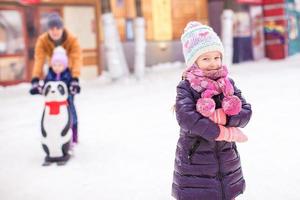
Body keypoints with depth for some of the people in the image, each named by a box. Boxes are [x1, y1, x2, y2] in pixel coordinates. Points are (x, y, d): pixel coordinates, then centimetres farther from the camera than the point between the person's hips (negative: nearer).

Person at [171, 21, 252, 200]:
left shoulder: (228, 84, 2)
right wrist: (224, 133, -20)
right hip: (195, 162, -4)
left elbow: (246, 113, -5)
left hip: (226, 162, 4)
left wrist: (222, 117, -24)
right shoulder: (186, 87, -11)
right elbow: (186, 118, -26)